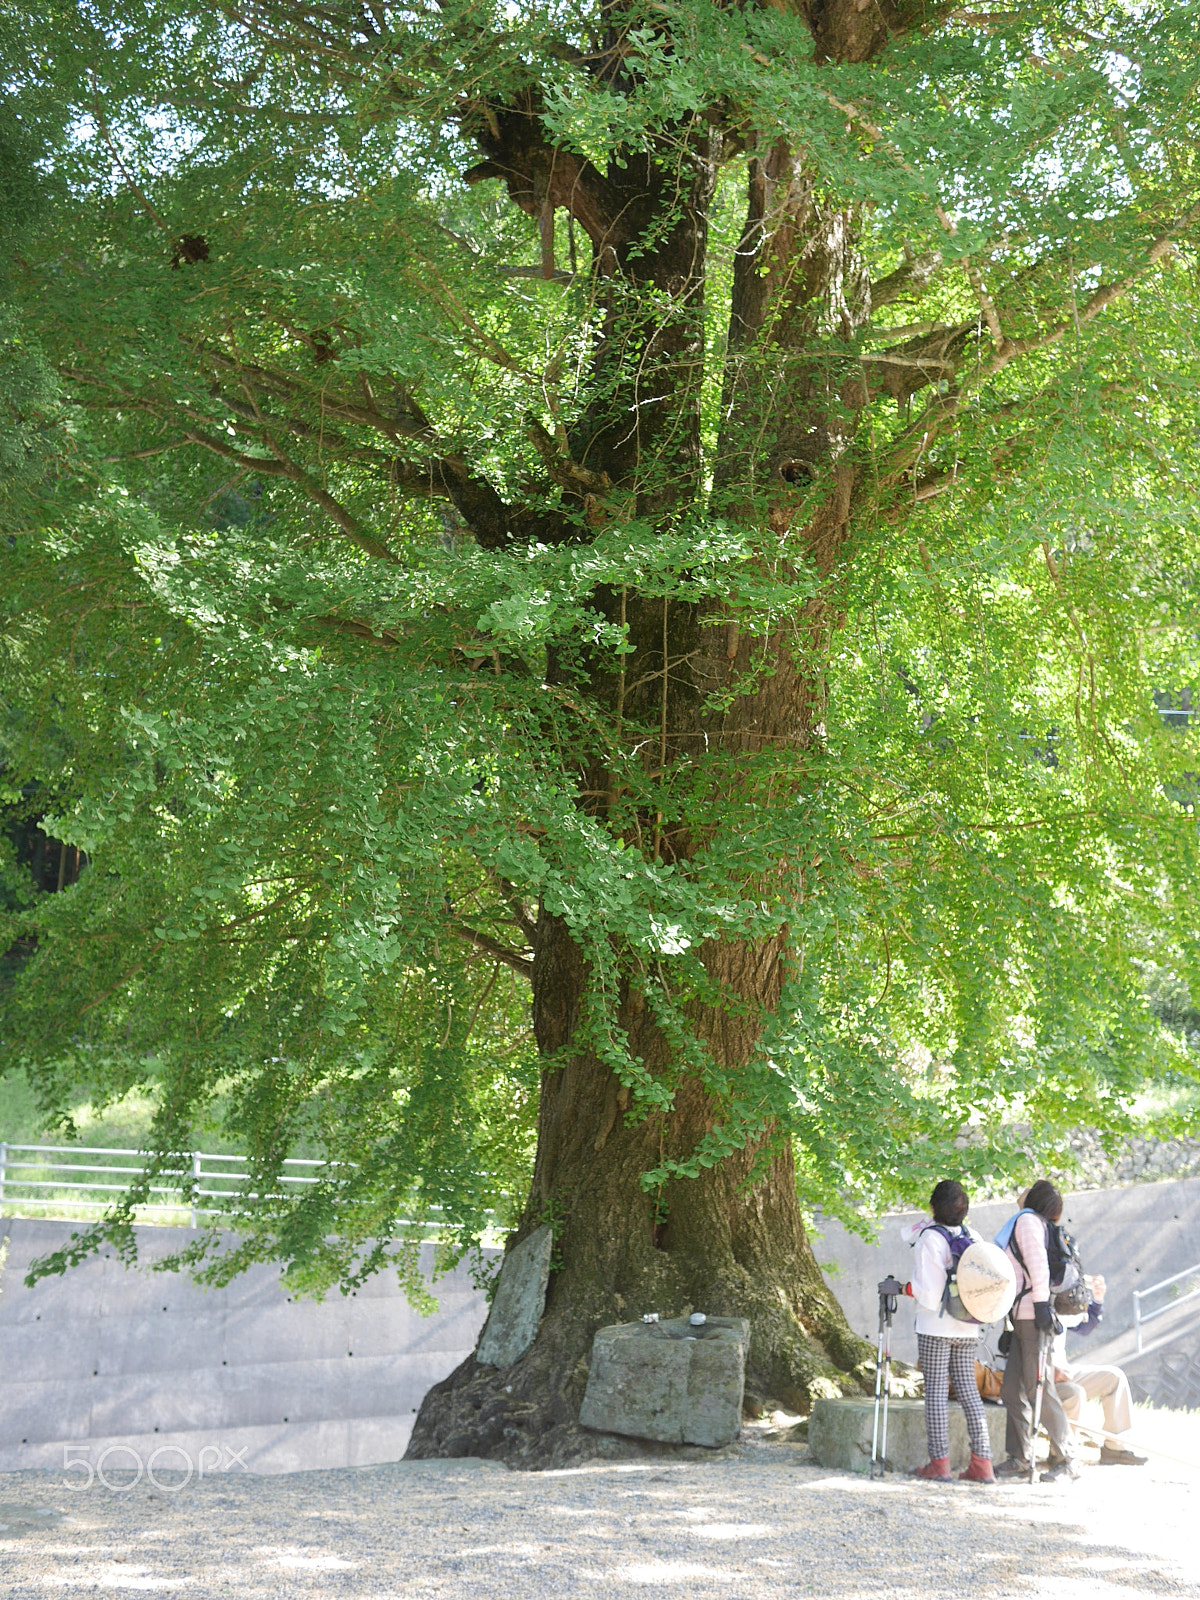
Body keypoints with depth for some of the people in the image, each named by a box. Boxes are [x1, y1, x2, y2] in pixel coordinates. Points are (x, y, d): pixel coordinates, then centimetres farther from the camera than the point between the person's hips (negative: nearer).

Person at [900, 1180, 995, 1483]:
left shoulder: (930, 1238, -11)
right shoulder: (971, 1237, 6)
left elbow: (930, 1293, -16)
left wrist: (909, 1288, 3)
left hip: (935, 1326, -6)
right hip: (967, 1328, 6)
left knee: (935, 1390, -1)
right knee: (967, 1389, 8)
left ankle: (939, 1462, -2)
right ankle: (982, 1462, 3)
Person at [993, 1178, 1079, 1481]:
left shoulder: (1027, 1220, -5)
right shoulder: (1032, 1223, 21)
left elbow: (1038, 1263, -16)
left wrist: (1041, 1303, -22)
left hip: (1034, 1318, -9)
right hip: (1023, 1319, 9)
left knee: (1040, 1390, -7)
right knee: (1012, 1390, 6)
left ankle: (1067, 1460, -1)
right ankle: (1018, 1459, 7)